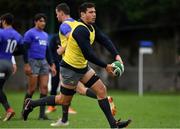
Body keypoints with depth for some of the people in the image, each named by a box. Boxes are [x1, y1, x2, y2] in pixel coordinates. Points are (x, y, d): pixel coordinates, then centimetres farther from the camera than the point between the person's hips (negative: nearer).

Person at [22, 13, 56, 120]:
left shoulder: (45, 35, 18)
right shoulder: (30, 33, -3)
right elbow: (25, 49, -9)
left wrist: (52, 65, 18)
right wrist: (26, 64, -16)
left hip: (44, 62, 6)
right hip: (33, 62, -6)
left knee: (44, 87, -2)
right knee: (32, 89, -7)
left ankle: (42, 113, 0)